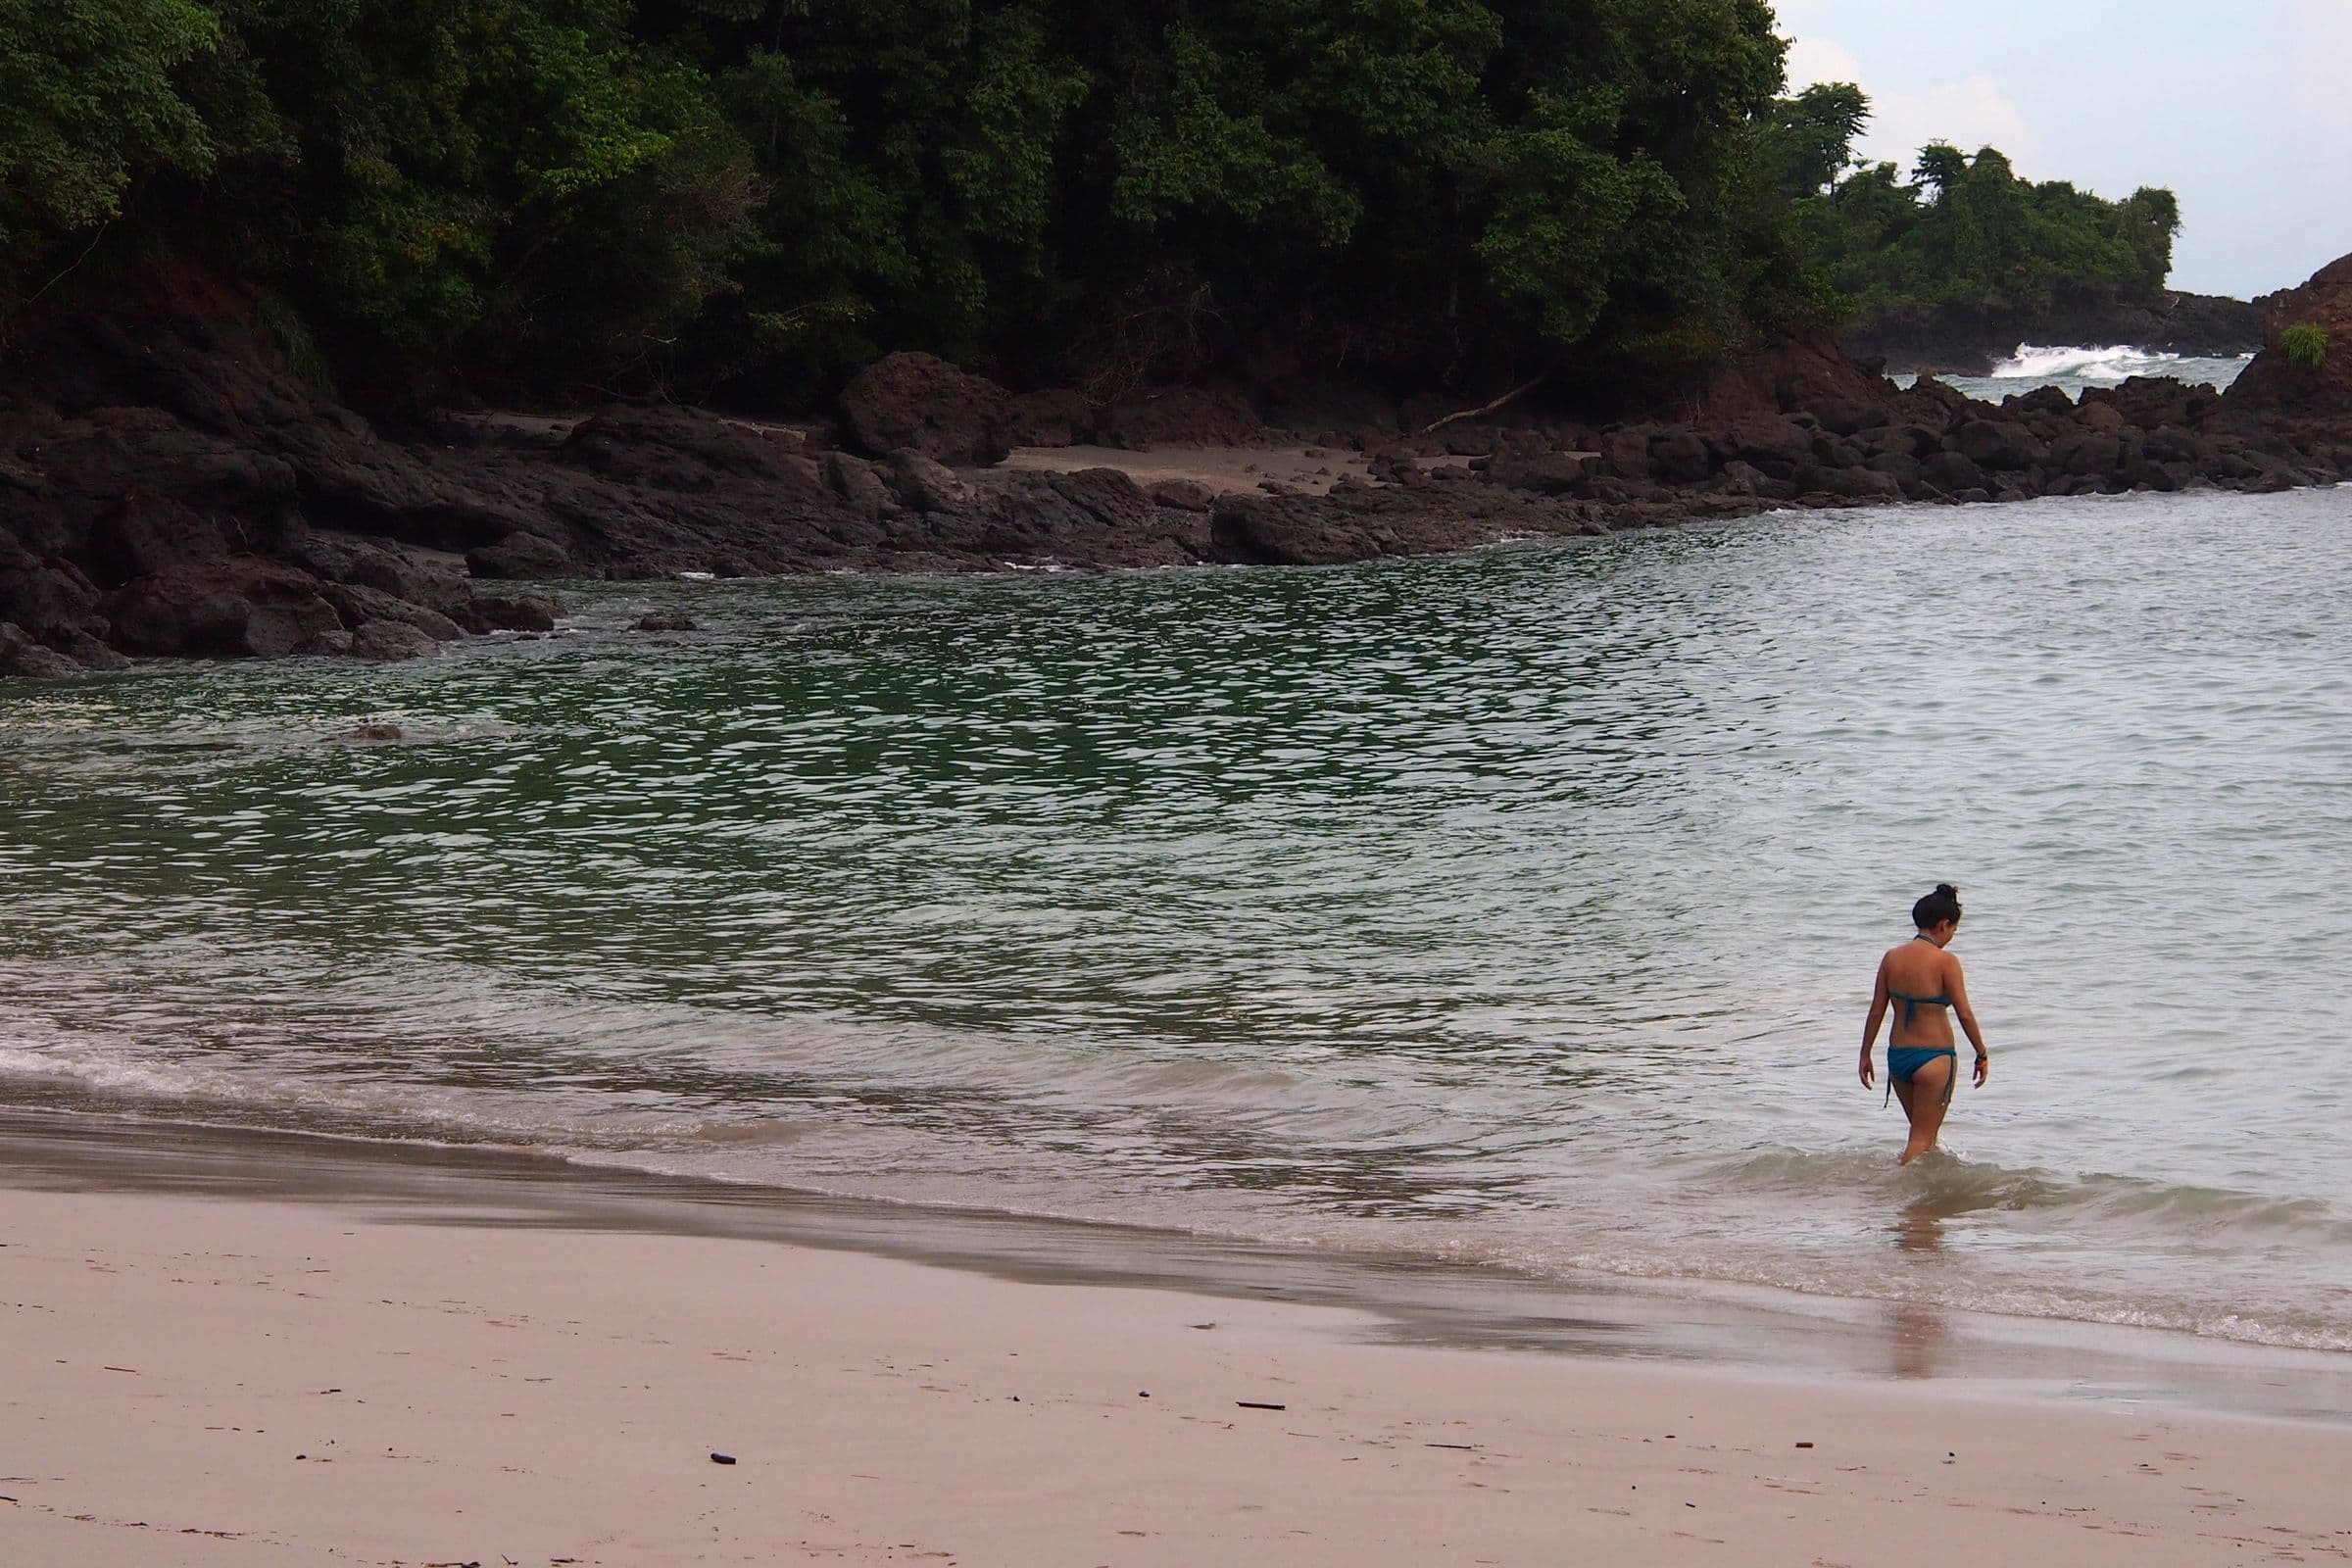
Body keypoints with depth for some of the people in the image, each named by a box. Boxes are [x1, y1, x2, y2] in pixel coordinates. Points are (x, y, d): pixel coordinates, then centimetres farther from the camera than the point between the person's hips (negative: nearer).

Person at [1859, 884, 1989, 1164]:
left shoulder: (1892, 958, 1)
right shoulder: (1944, 961, -14)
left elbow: (1876, 1012, 4)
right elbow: (1964, 1014, -14)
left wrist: (1865, 1055, 13)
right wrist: (1982, 1055, -4)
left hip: (1897, 1057, 5)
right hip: (1934, 1057, -5)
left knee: (1923, 1130, 22)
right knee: (1922, 1137, 4)